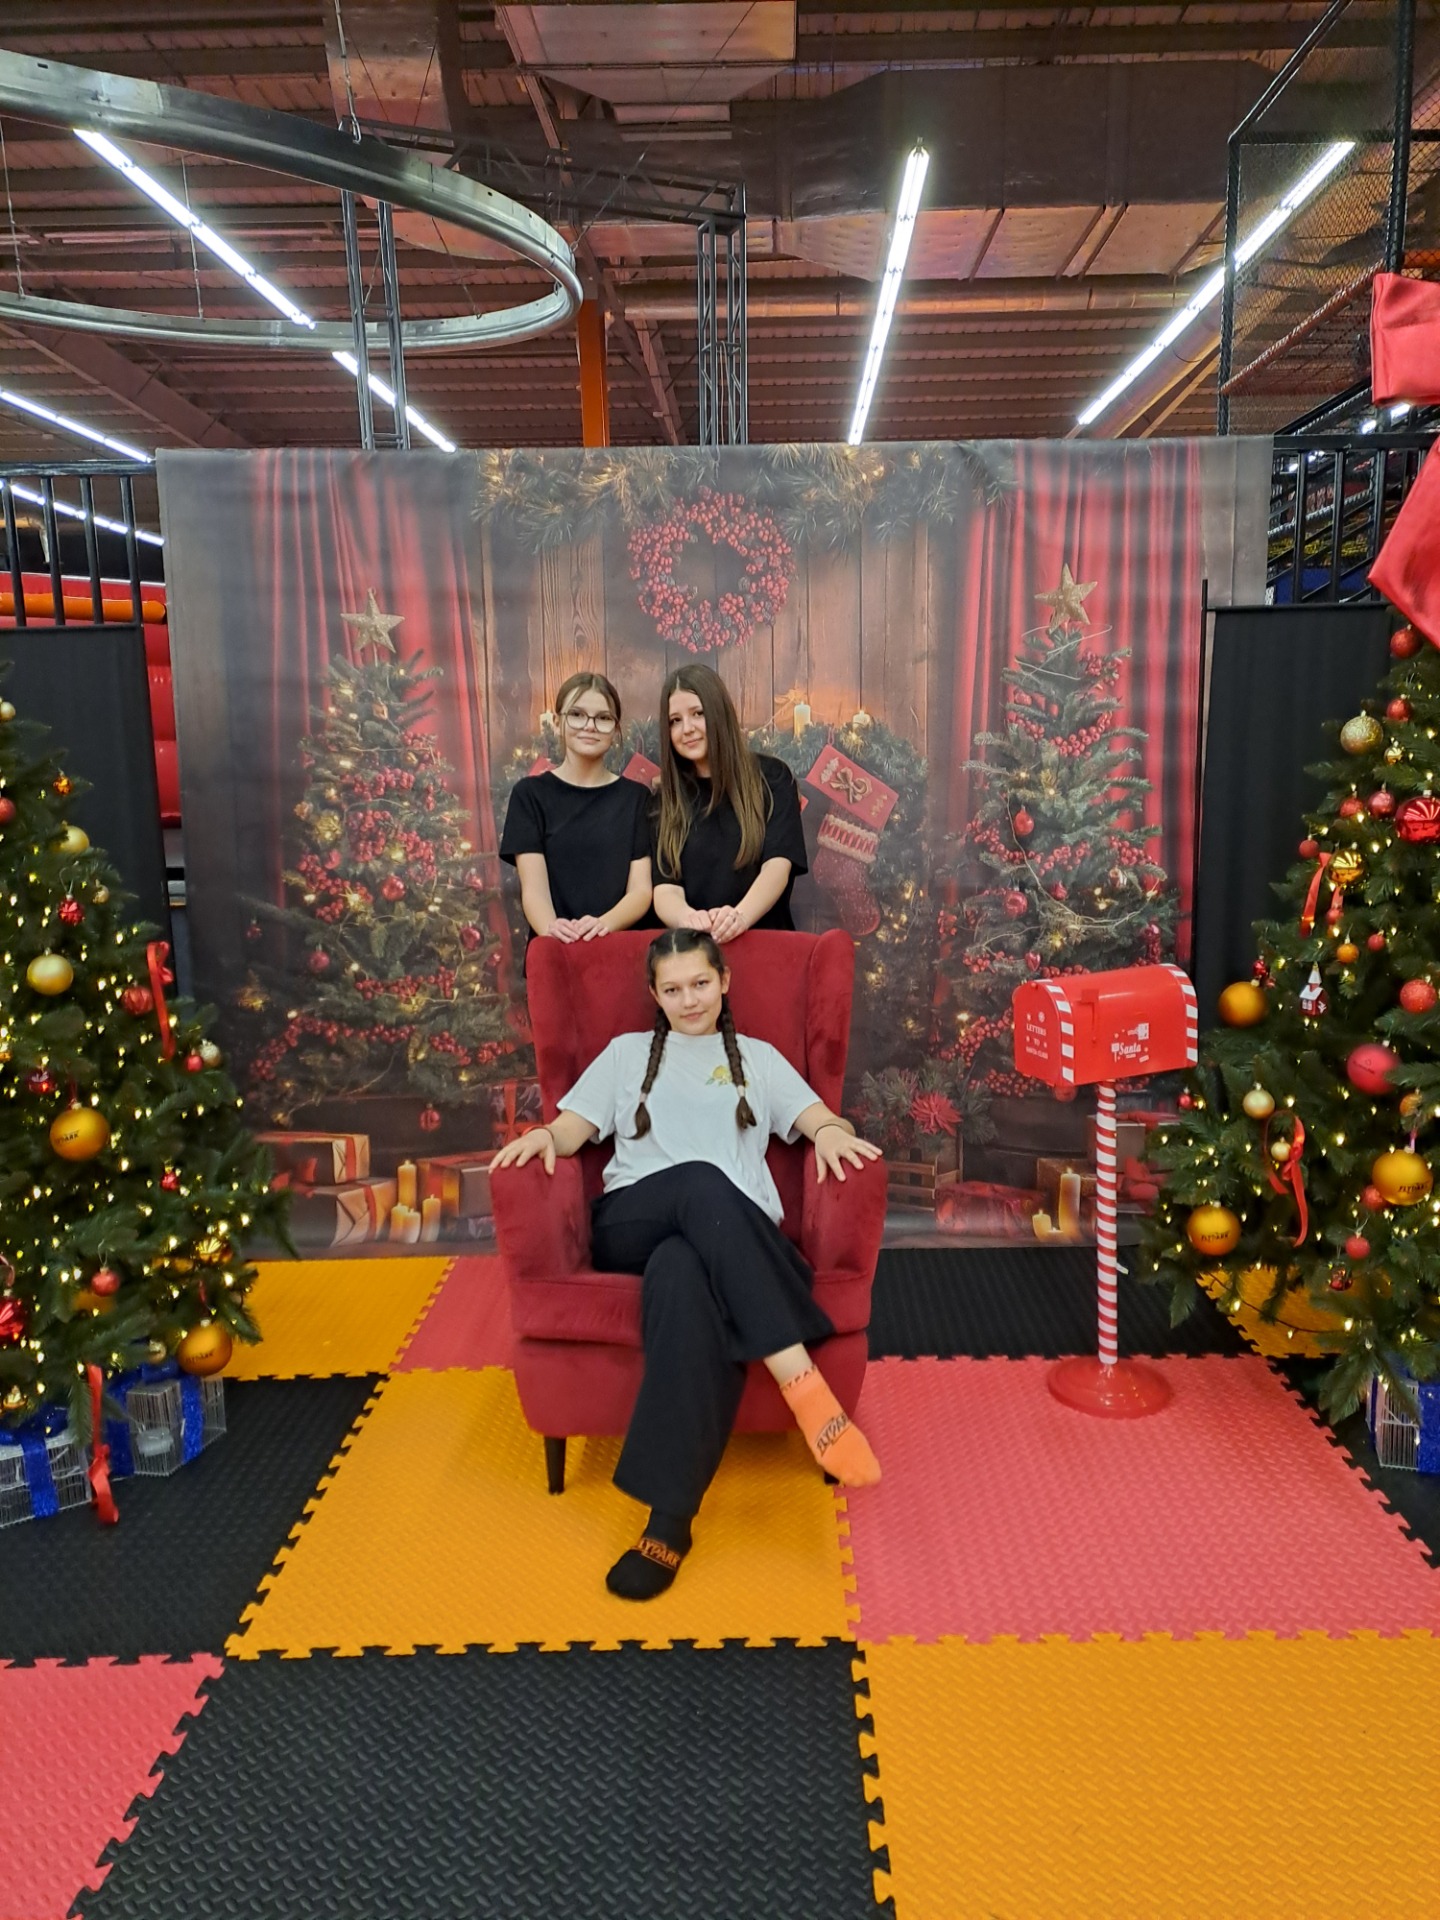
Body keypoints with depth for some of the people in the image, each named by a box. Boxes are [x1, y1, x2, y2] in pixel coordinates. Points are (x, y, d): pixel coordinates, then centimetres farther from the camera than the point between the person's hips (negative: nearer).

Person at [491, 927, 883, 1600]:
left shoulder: (758, 1058, 28)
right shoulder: (627, 1053, 29)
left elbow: (818, 1118, 15)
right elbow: (573, 1128, 19)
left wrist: (831, 1131, -10)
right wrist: (543, 1134, -6)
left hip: (735, 1235, 0)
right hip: (630, 1223, 0)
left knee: (682, 1272, -40)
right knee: (703, 1183, -38)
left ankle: (669, 1519, -42)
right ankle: (807, 1390, -45)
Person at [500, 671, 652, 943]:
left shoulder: (635, 796, 10)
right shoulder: (530, 794, 7)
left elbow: (641, 890, 1)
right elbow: (533, 888, -3)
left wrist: (604, 924, -19)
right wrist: (551, 929, -23)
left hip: (622, 945, 1)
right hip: (554, 950, 0)